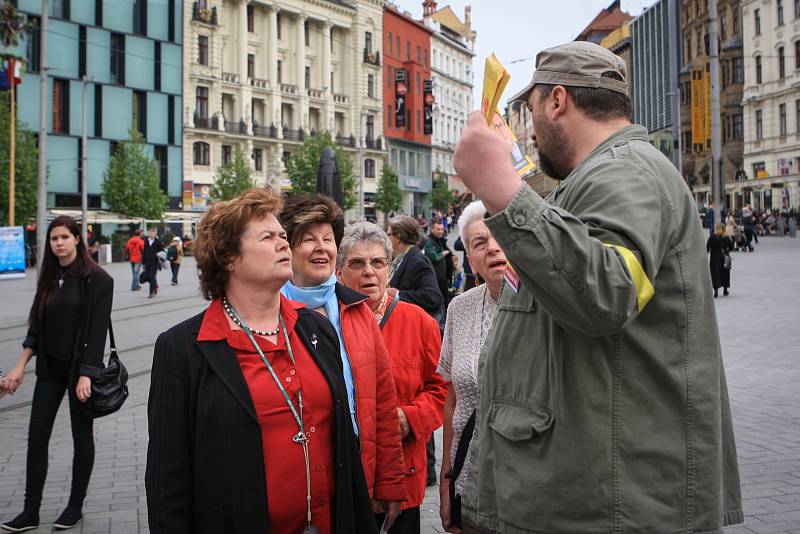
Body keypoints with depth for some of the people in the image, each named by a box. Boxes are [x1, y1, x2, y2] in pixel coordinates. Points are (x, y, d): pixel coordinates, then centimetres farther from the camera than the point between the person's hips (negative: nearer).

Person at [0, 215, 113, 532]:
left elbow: (97, 331, -15)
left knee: (82, 436, 7)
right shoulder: (49, 278, 8)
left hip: (80, 368, -6)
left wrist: (86, 375, -21)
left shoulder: (97, 279, -11)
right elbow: (36, 327, 11)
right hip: (50, 368, 6)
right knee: (37, 437, 4)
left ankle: (76, 506, 21)